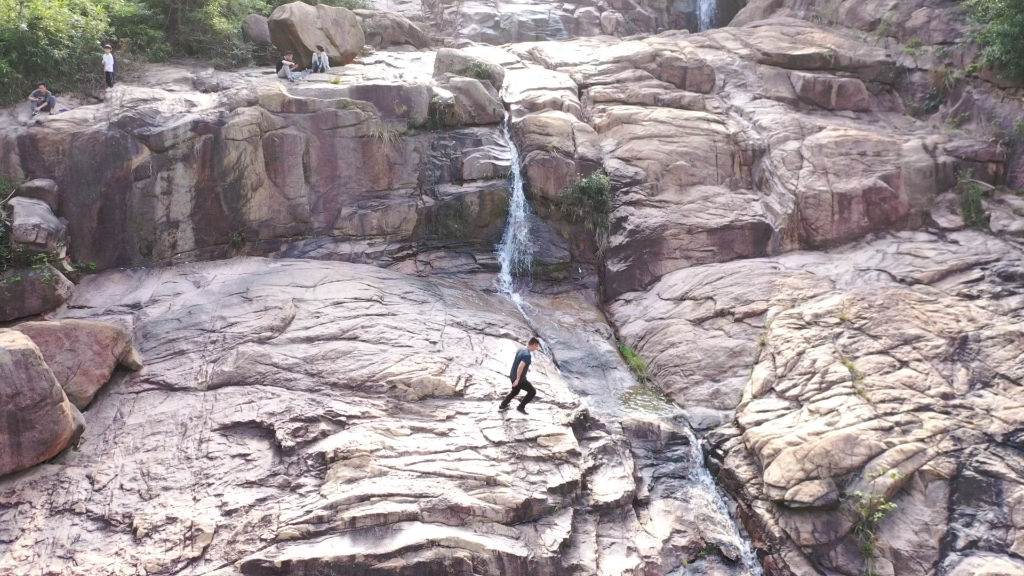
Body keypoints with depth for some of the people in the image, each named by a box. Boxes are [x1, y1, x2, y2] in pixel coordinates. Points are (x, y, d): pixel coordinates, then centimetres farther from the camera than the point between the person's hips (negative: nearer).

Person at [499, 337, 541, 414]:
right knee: (532, 392, 7)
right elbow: (520, 367, -34)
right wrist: (517, 379, -28)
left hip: (513, 376, 9)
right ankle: (521, 407, 13)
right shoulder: (527, 355, -27)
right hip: (519, 379, -9)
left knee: (515, 392, 32)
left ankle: (502, 406, 41)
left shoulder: (521, 350, 2)